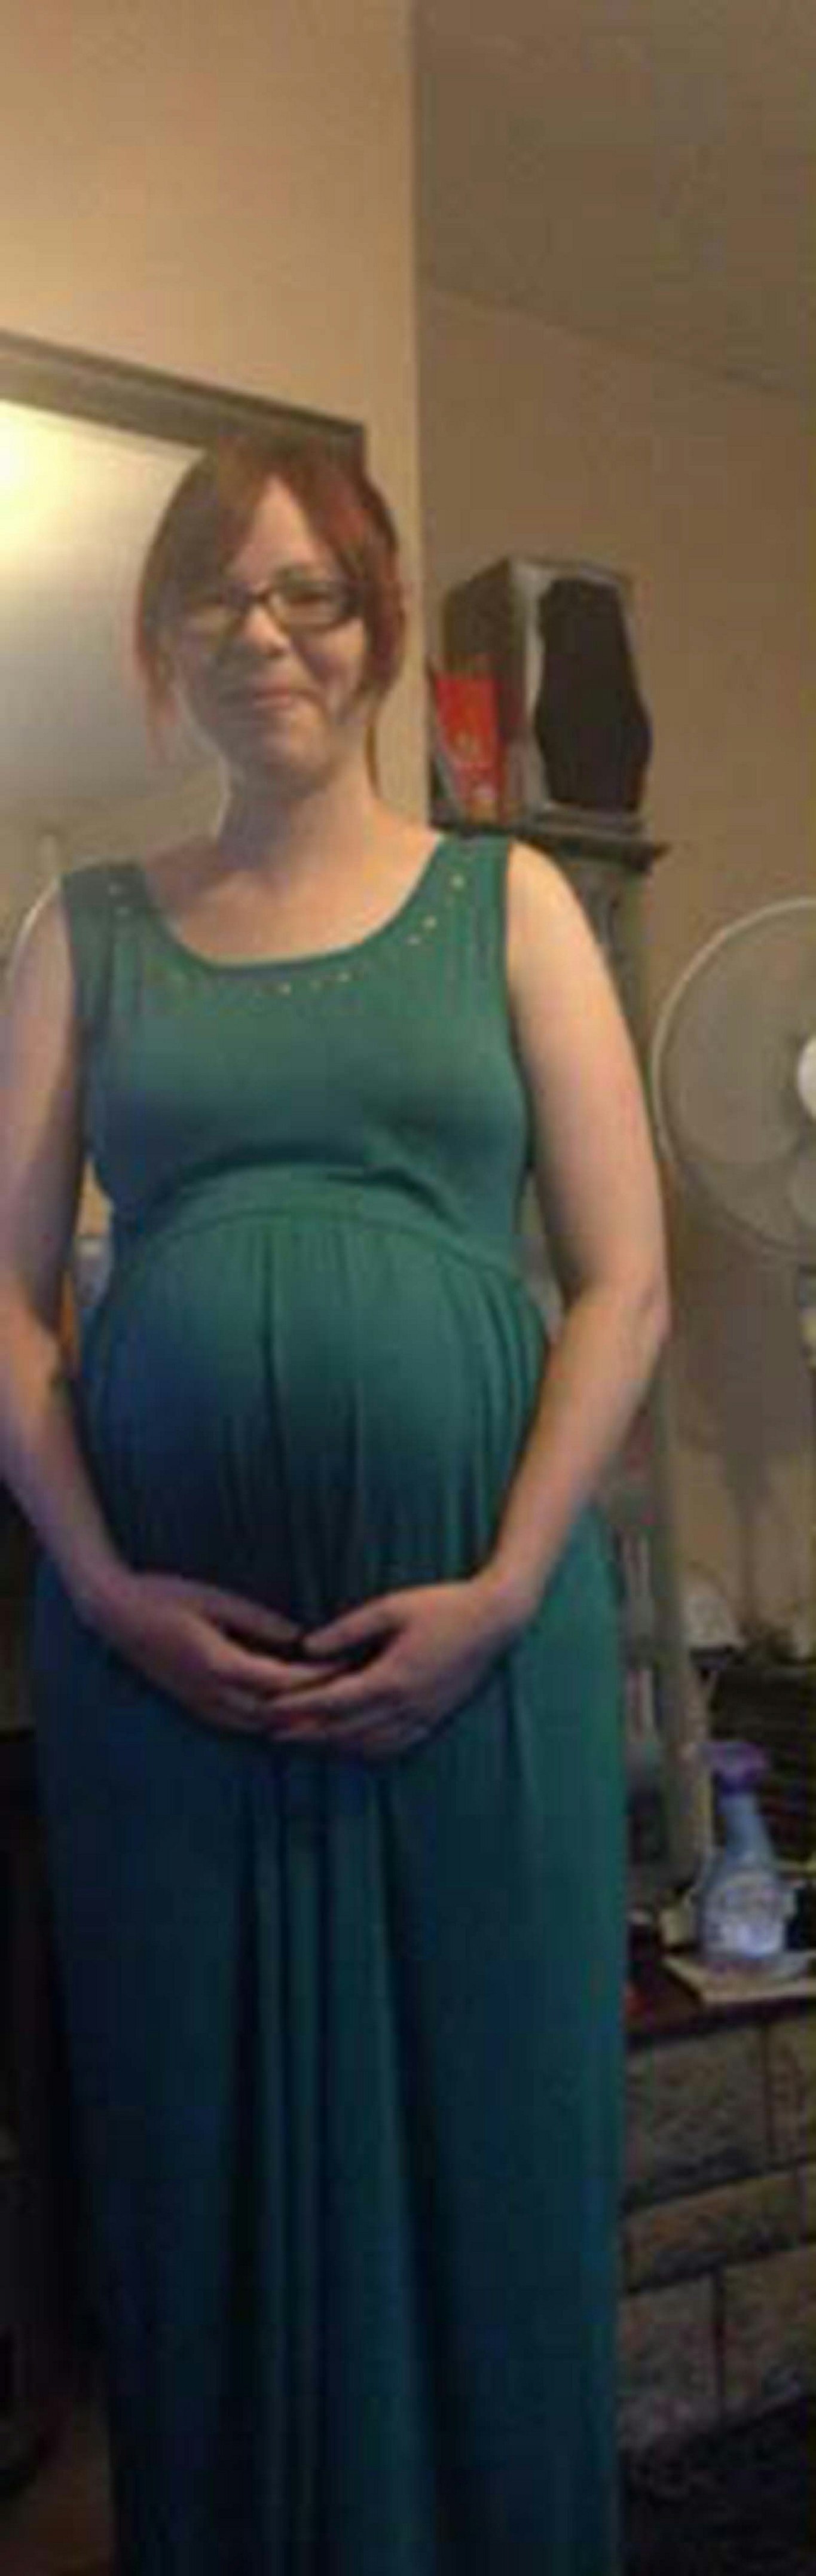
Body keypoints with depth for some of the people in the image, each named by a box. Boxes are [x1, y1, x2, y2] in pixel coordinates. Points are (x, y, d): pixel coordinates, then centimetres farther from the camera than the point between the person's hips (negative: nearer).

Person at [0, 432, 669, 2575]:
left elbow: (625, 1284, 1)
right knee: (206, 2147, 10)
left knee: (477, 2134, 8)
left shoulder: (508, 905, 7)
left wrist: (502, 1591, -9)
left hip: (474, 1630, -1)